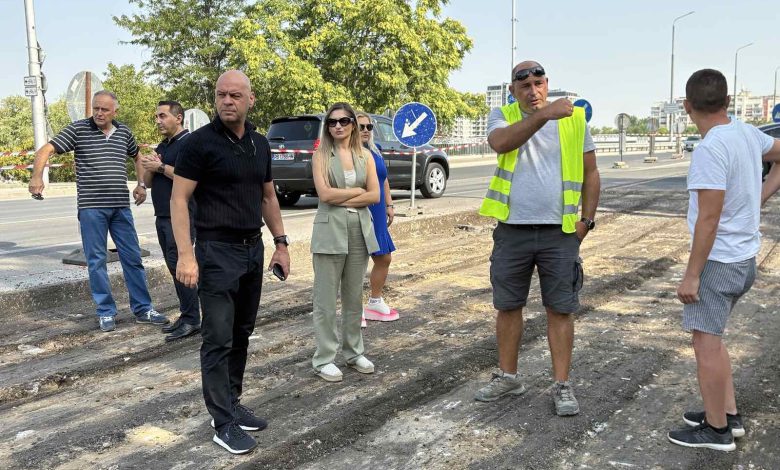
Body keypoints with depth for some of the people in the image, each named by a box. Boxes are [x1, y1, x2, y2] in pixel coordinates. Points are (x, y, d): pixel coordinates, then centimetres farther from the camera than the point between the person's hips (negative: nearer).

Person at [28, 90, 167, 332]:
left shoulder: (124, 132, 9)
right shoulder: (78, 129, -2)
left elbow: (137, 157, 26)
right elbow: (45, 151, -6)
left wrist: (141, 184, 14)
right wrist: (37, 176, -23)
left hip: (121, 206, 3)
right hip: (91, 207, -3)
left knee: (133, 258, 6)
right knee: (97, 260, 3)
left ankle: (143, 309, 16)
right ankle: (106, 312, 14)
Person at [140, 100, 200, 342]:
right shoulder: (162, 146, 21)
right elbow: (148, 183, 20)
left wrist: (161, 167, -14)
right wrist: (150, 167, -1)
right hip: (162, 216, 9)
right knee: (175, 267, 10)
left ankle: (191, 320, -5)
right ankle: (186, 315, 17)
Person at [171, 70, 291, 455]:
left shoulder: (260, 144, 9)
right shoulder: (200, 142, -9)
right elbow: (178, 199, -12)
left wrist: (280, 243, 13)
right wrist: (185, 254, -21)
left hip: (253, 249, 7)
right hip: (216, 251, -6)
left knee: (241, 334, 13)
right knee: (218, 339, -2)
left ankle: (232, 404, 26)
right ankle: (223, 423, 7)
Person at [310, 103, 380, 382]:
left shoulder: (365, 156, 10)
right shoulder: (321, 155, 0)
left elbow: (375, 196, 1)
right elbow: (325, 194, -12)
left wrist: (342, 199, -8)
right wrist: (359, 191, -5)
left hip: (360, 231, 4)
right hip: (330, 231, -4)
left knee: (354, 297, 12)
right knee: (326, 299, 0)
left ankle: (354, 352, 25)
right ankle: (324, 359, 10)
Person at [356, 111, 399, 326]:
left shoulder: (376, 151, 14)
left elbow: (384, 180, 21)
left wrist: (389, 205, 15)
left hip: (377, 215, 8)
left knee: (384, 258, 14)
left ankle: (375, 302, 31)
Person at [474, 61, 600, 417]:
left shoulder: (574, 118, 4)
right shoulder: (502, 116, 2)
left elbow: (590, 172, 9)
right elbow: (501, 143, -23)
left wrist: (587, 220, 1)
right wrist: (545, 114, -32)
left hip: (559, 233, 0)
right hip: (512, 231, 1)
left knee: (560, 310, 4)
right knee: (508, 306, 11)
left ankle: (562, 385, 16)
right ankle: (508, 376, 28)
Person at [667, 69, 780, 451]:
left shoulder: (710, 149, -21)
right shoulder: (747, 133, 4)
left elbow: (709, 220, -22)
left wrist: (691, 274, -16)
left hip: (719, 261, -9)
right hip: (743, 259, 9)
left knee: (706, 343, 1)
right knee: (710, 339, 19)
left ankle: (717, 430, 12)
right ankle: (728, 415, 28)